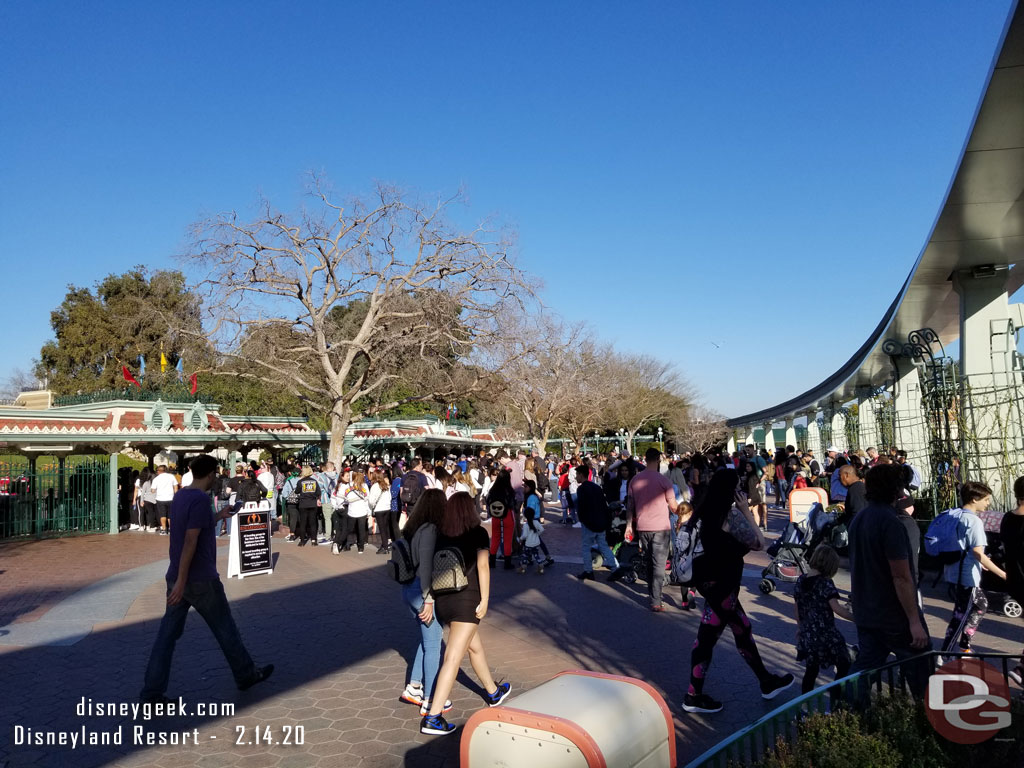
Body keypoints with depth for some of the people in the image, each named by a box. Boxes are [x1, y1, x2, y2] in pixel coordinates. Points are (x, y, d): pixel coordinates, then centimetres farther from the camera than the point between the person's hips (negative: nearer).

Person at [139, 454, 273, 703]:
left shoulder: (180, 496, 8)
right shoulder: (201, 499, -20)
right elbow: (190, 541, -24)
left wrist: (220, 516, 37)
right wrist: (181, 581, -24)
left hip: (176, 577, 8)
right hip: (200, 580, -8)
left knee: (168, 633, 8)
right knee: (225, 628, 8)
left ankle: (152, 691, 8)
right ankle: (246, 675, 23)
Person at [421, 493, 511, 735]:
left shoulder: (441, 535, 3)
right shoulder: (478, 533, -6)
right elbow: (482, 566, -13)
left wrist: (430, 601, 5)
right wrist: (484, 600, -10)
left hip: (443, 599, 6)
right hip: (466, 599, -6)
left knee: (475, 646, 24)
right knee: (453, 659, -4)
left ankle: (493, 692, 42)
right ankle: (432, 718, -7)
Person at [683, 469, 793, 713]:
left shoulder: (705, 512, 3)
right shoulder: (731, 515, -21)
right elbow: (759, 543, -14)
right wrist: (746, 511, -10)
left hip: (711, 580, 9)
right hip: (721, 584, -9)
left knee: (743, 629, 20)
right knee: (708, 637, 2)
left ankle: (766, 682, 35)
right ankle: (693, 697, 14)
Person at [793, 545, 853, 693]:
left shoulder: (800, 580, 5)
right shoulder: (825, 583, -14)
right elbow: (836, 609, -19)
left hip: (806, 634, 7)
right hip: (825, 634, -6)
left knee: (811, 669, 17)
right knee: (843, 666, 10)